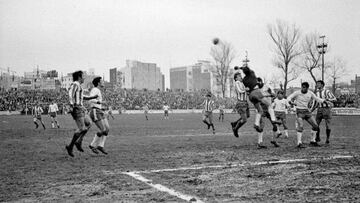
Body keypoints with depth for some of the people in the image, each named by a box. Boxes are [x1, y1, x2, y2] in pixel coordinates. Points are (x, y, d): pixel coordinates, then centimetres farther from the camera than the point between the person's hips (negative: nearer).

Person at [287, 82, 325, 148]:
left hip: (307, 111, 5)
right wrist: (291, 102, -34)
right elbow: (289, 98, -10)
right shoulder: (297, 93, -8)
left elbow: (317, 99, 7)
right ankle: (299, 143, -21)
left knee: (315, 126, 4)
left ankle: (313, 141, 19)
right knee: (300, 126, -22)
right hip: (300, 111, -5)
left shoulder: (310, 93, 2)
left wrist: (325, 100, -11)